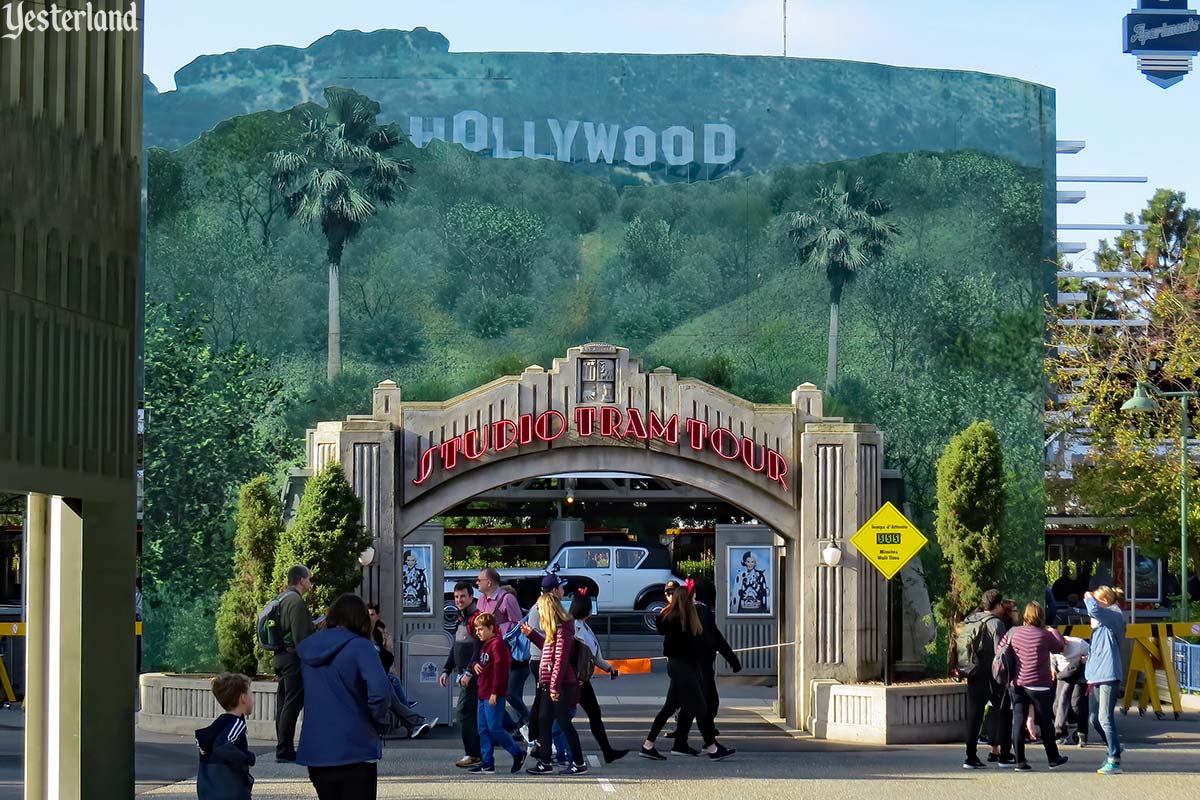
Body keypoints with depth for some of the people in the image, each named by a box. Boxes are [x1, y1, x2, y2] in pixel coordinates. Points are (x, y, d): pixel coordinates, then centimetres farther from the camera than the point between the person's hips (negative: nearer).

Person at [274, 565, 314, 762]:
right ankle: (285, 751, -9)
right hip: (293, 657, -10)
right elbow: (300, 636, -19)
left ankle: (283, 749, 15)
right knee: (292, 704, -8)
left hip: (280, 657, 10)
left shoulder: (281, 599, 17)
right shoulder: (296, 601, -14)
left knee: (283, 704, 11)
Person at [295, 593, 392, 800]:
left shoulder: (308, 648, 10)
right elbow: (380, 691, -23)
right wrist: (381, 722, -6)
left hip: (315, 752, 5)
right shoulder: (359, 647, -11)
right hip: (355, 752, -5)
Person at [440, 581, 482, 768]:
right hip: (464, 674, 10)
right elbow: (455, 648, 24)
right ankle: (479, 752, 15)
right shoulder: (462, 619, 17)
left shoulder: (476, 619, -14)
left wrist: (469, 673, -22)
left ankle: (472, 754, -10)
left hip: (473, 676, -10)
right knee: (472, 713, 11)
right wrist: (446, 670, 17)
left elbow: (479, 649, -20)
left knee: (463, 712, -12)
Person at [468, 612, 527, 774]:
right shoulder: (486, 645, 18)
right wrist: (475, 665, 4)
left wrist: (495, 693, -22)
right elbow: (481, 664, 29)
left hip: (493, 695, -10)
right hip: (483, 694, 10)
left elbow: (499, 668, -19)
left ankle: (518, 754, 3)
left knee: (494, 728, -9)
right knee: (483, 730, 8)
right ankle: (487, 763, 10)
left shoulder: (497, 644, -13)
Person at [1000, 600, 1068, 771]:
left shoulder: (1013, 632, 0)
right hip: (1038, 684, -3)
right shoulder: (1044, 635, -10)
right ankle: (1053, 759, 21)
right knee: (1045, 721, 10)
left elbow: (998, 649, 6)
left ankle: (1020, 761, -2)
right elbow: (1059, 648, 6)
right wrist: (1054, 631, 22)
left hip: (1016, 684, 3)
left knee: (1018, 720, 4)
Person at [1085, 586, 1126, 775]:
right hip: (1097, 677, 10)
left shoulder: (1114, 616, -8)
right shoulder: (1100, 621, 20)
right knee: (1094, 718, 13)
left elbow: (1094, 609, -28)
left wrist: (1088, 598, -8)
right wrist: (1091, 678, 26)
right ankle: (1113, 750, 27)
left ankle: (1114, 761, -12)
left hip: (1108, 675, -10)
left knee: (1105, 717, -13)